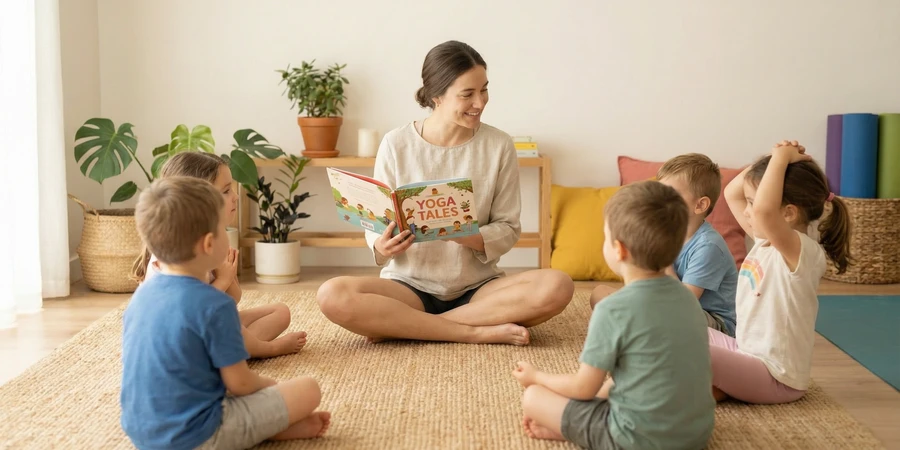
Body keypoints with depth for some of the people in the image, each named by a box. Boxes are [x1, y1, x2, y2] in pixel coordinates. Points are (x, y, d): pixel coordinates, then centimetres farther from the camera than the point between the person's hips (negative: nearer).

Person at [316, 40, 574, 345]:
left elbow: (508, 229, -1)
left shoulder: (499, 145, -4)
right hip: (411, 287, -1)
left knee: (556, 287, -28)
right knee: (333, 296, -30)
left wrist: (468, 237, -23)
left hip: (478, 288, 2)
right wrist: (382, 248, -25)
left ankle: (398, 326, -20)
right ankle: (480, 333, -22)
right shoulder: (396, 145, -6)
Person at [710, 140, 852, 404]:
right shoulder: (764, 241, 5)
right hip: (747, 352, 10)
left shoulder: (805, 251, -22)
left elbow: (764, 209, -42)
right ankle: (719, 381, -1)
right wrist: (777, 158, 1)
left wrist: (781, 158, -28)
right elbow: (731, 193, 14)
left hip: (775, 377, -10)